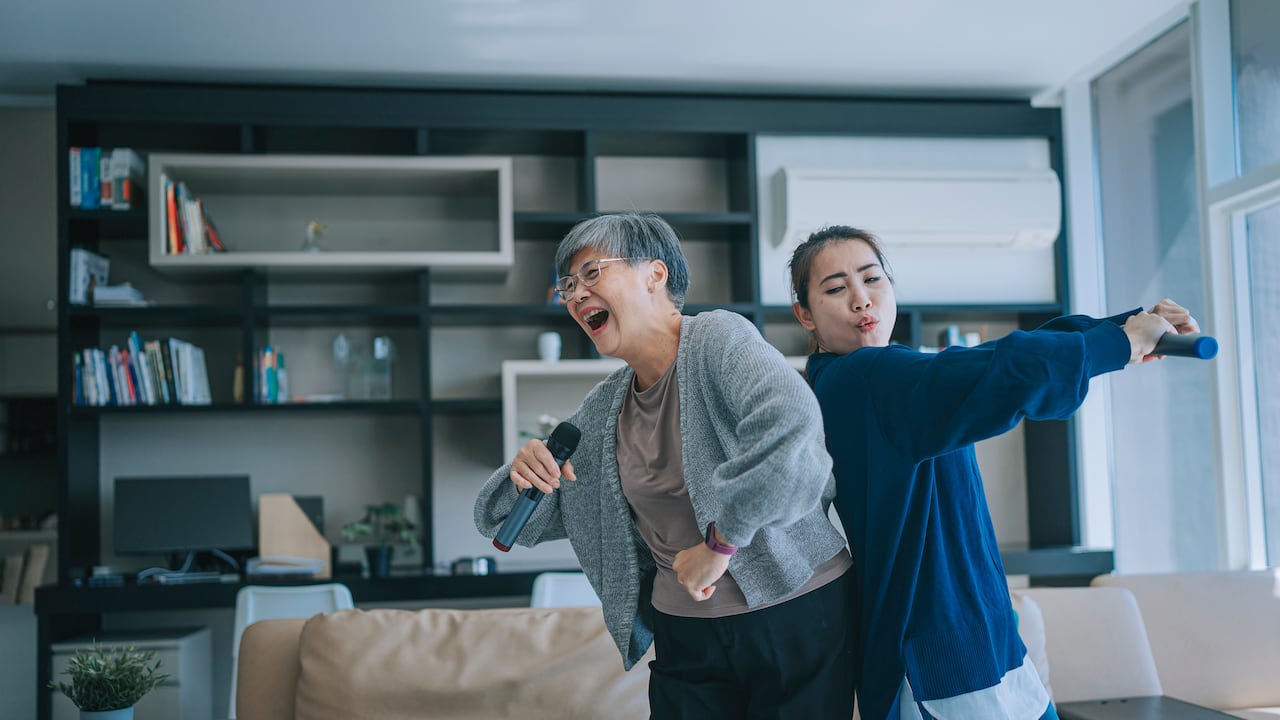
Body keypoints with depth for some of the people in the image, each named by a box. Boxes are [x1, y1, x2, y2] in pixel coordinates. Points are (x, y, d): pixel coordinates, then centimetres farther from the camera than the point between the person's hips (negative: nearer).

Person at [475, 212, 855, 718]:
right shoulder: (603, 410, 6)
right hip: (686, 640, 6)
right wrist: (525, 474, -11)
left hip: (797, 617, -5)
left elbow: (789, 425, -33)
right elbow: (515, 522, 12)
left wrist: (720, 543, -26)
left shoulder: (717, 336, -14)